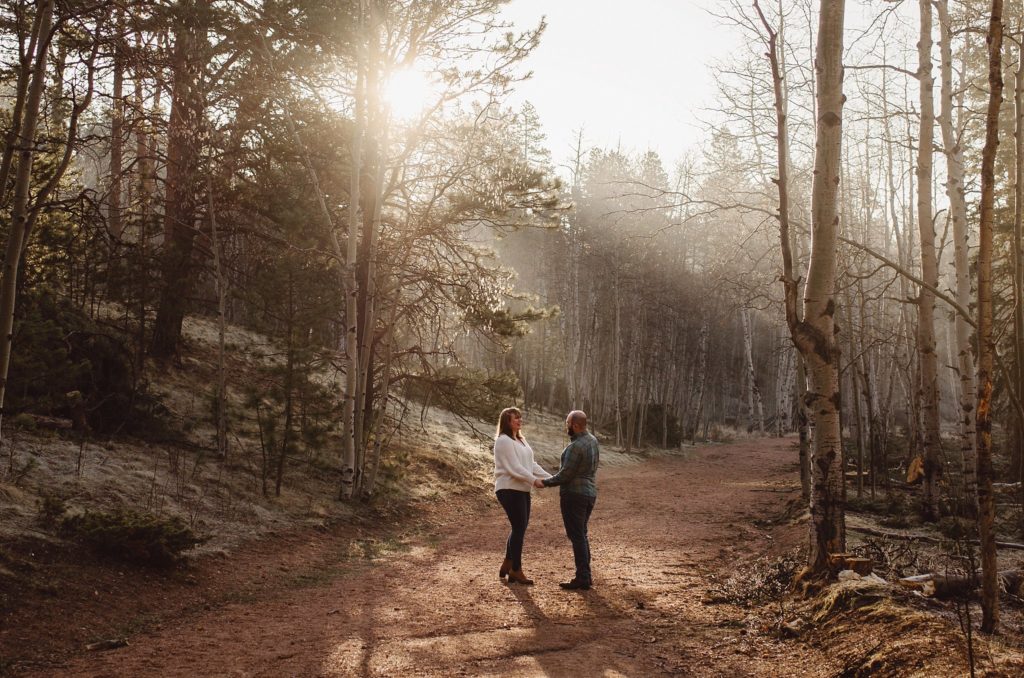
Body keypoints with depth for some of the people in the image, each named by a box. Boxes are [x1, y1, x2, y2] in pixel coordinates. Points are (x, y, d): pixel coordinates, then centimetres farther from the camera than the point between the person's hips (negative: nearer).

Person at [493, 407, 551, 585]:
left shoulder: (521, 440, 17)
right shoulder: (503, 441, -12)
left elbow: (532, 464, 14)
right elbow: (514, 468, -20)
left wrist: (550, 478, 4)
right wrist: (534, 480, -24)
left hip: (522, 489, 9)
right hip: (509, 490, -9)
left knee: (519, 528, 14)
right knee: (519, 528, -5)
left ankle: (507, 566, 25)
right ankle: (516, 570, 5)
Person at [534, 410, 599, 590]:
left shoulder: (575, 447, -20)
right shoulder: (592, 441, 8)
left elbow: (565, 474, -19)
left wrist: (545, 482, -6)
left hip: (574, 495, -9)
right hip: (589, 493, 9)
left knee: (577, 536, -4)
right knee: (581, 534, 17)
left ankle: (582, 578, -2)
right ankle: (586, 574, 21)